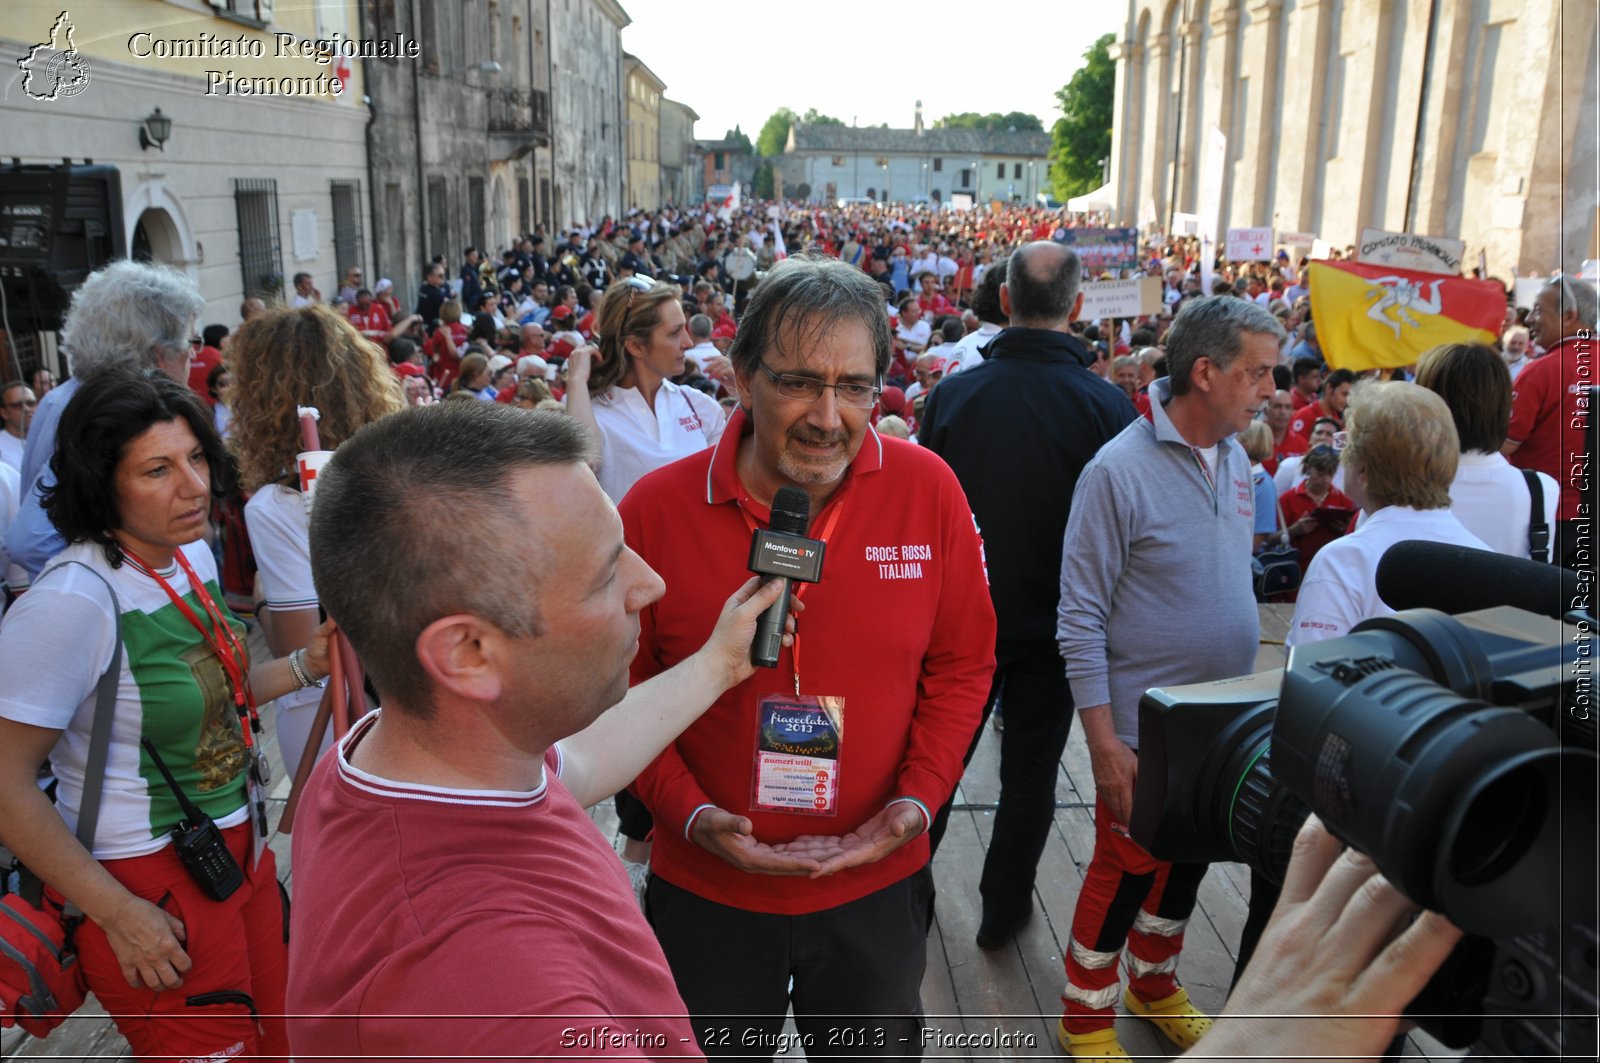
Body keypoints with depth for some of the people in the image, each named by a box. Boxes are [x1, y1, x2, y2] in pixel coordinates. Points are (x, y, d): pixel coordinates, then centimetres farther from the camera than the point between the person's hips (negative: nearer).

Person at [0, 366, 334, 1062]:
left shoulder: (191, 553, 1)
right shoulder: (73, 600, -23)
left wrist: (304, 666, -2)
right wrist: (119, 914, -19)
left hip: (240, 848, 8)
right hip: (154, 886, -7)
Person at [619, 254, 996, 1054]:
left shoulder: (929, 491, -11)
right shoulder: (657, 508, -14)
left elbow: (963, 663, 0)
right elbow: (624, 682, -4)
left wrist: (920, 798, -10)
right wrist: (687, 811, -14)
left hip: (877, 883, 1)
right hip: (706, 891, -1)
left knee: (879, 1044, 25)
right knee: (706, 1046, 23)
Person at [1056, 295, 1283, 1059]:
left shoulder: (1235, 458, 3)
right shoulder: (1119, 471, -19)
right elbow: (1080, 620, -17)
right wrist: (1104, 742, -18)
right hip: (1145, 726, -7)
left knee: (1187, 861, 20)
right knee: (1126, 869, 7)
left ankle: (1154, 985, 43)